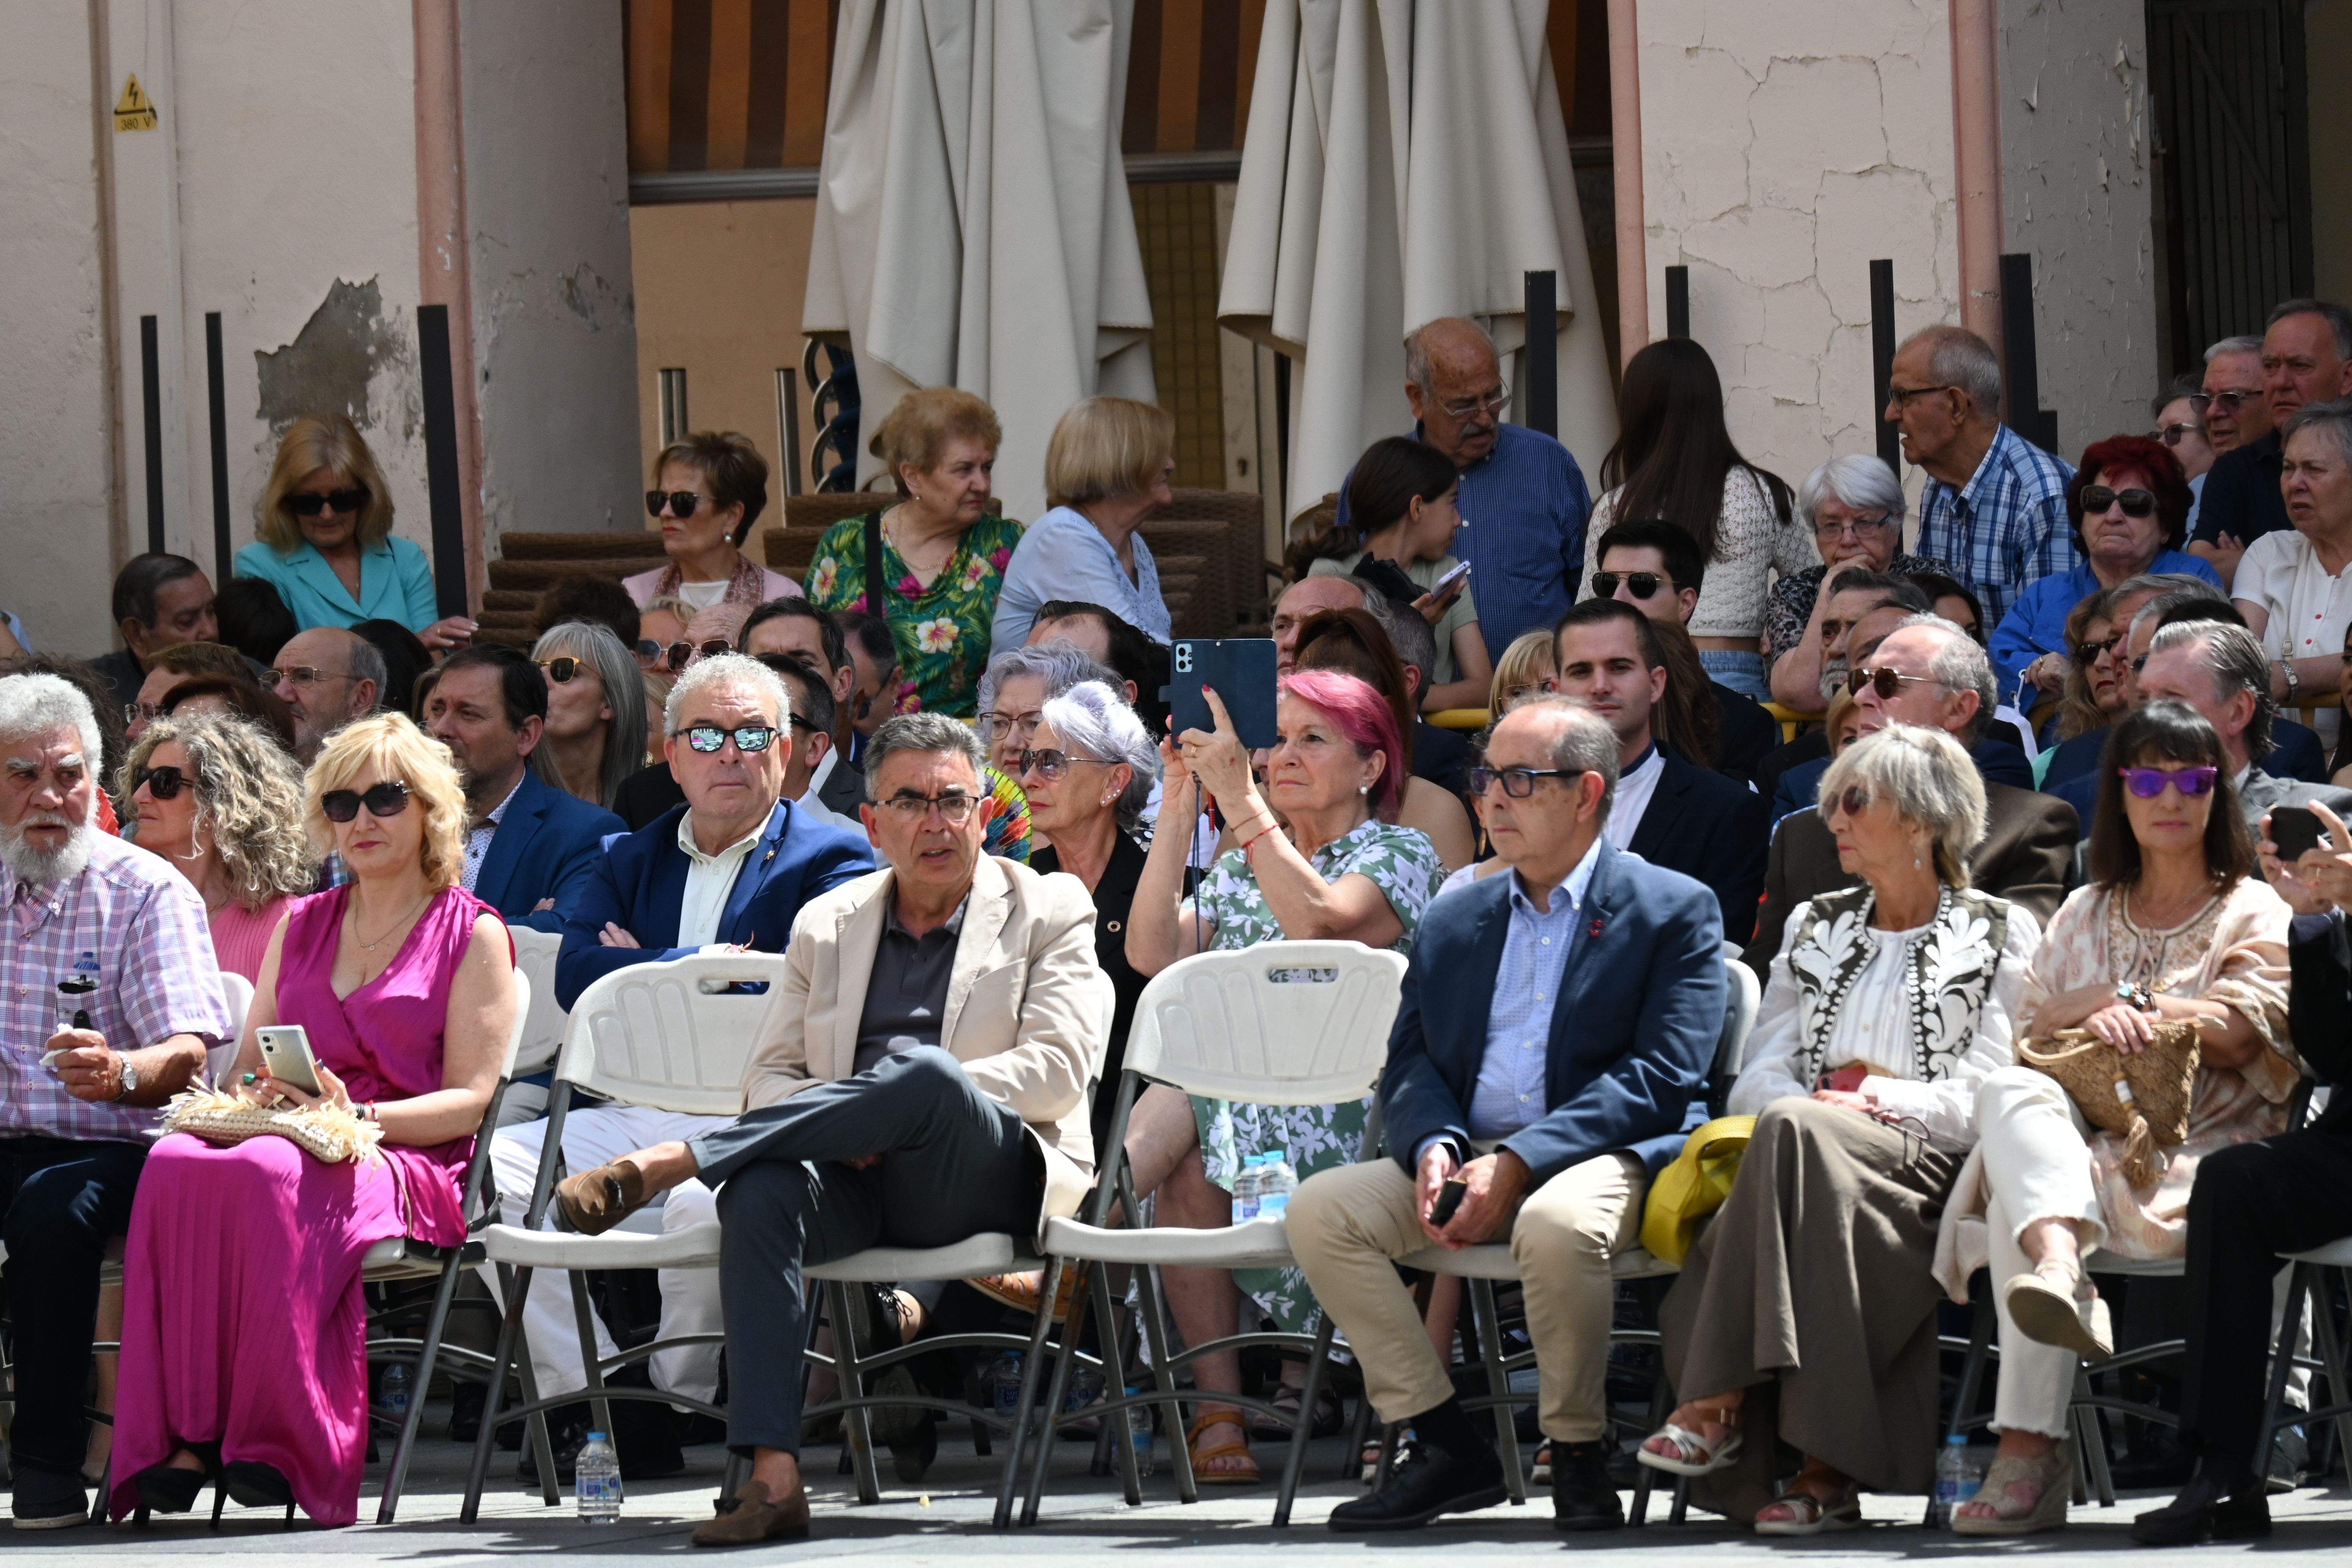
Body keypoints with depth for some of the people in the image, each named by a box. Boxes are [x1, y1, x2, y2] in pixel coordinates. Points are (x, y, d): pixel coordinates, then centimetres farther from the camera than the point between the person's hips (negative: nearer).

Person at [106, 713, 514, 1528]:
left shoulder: (474, 935, 8)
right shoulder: (301, 926, 24)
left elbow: (470, 1099, 0)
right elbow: (246, 1067, 23)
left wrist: (354, 1115, -15)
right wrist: (252, 1097, -2)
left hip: (411, 1170, -4)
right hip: (288, 1137, 4)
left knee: (269, 1176, -39)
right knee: (177, 1162, -32)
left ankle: (276, 1443, -36)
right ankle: (185, 1437, -37)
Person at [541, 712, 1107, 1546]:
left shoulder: (1050, 911, 10)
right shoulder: (826, 926, 20)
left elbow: (1058, 1070, -4)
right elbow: (771, 1075, 15)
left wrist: (914, 1098, -15)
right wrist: (835, 1124, -9)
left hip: (985, 1179, -3)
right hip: (855, 1180, 3)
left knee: (921, 1070, -38)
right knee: (763, 1189, -35)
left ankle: (661, 1164, -31)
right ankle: (772, 1478, -41)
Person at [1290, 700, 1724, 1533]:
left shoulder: (1675, 911, 2)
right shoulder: (1455, 922, 20)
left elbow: (1663, 1078, -10)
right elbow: (1409, 1062, 14)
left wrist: (1519, 1163, -19)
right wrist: (1435, 1146, -11)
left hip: (1598, 1160, -6)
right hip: (1470, 1153, 6)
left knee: (1557, 1223, -39)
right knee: (1319, 1209, -18)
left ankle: (1579, 1456, -18)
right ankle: (1447, 1447, -13)